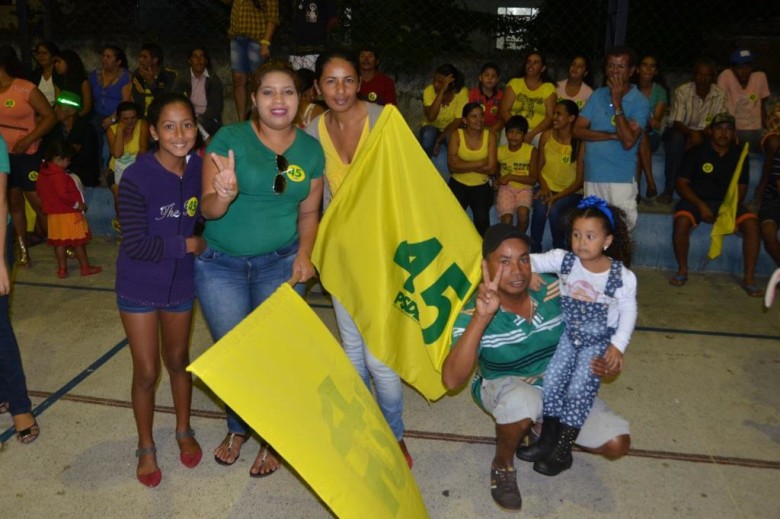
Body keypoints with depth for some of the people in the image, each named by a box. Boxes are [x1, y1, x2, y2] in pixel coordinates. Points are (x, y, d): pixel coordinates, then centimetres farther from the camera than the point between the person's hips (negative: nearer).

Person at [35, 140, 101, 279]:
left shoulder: (43, 173, 7)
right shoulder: (59, 175, -21)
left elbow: (40, 191, 16)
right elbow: (63, 194, -26)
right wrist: (78, 204, -16)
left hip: (53, 214, 8)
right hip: (68, 214, -8)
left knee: (59, 242, 11)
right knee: (78, 242, 3)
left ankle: (62, 269, 15)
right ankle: (85, 267, 12)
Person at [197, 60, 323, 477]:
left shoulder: (310, 150, 0)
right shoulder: (229, 138, -10)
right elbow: (207, 208, -15)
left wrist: (305, 251, -8)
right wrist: (223, 195, -37)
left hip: (281, 263, 1)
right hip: (221, 264, -1)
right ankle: (237, 428, 33)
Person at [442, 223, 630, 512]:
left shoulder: (553, 290, -16)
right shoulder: (474, 314, -26)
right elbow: (452, 380, -40)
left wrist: (605, 360, -17)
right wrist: (481, 318, -49)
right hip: (504, 387, -4)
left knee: (617, 444, -7)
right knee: (521, 400, -40)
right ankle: (502, 464, -7)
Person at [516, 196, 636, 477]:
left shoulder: (622, 276, -18)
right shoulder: (564, 260, -13)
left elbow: (628, 311, -8)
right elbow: (536, 261, -17)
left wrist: (618, 344, -13)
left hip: (599, 341, -3)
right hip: (568, 335, 3)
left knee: (579, 390, -9)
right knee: (551, 382, -2)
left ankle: (562, 451, 6)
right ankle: (547, 439, 17)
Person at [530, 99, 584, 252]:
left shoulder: (580, 143, -14)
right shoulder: (546, 136, -2)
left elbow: (579, 181, -12)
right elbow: (540, 167, 7)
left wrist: (556, 197, -22)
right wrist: (545, 188, -10)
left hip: (570, 192, -2)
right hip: (547, 187, 3)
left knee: (554, 211, -32)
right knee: (539, 209, -29)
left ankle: (559, 251, -8)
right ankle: (534, 250, -11)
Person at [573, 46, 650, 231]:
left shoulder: (640, 102, -5)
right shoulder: (598, 95, 9)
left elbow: (628, 141, -18)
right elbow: (578, 130, 0)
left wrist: (617, 103, -16)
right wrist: (612, 135, -12)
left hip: (621, 179, -4)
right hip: (592, 175, 4)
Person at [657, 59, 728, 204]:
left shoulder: (720, 94, -8)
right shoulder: (682, 91, -15)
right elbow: (676, 123, -20)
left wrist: (700, 135, -30)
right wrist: (692, 133, -41)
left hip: (704, 134, 2)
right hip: (681, 131, -2)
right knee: (677, 139, -36)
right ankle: (668, 190, -29)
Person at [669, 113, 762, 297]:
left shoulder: (739, 156, 5)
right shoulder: (696, 152, -4)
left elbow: (742, 188, 8)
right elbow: (682, 183, -6)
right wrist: (701, 206, -19)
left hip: (728, 202, 3)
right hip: (696, 200, -2)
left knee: (752, 224, -23)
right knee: (681, 221, -33)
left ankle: (749, 278, -11)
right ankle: (682, 270, -12)